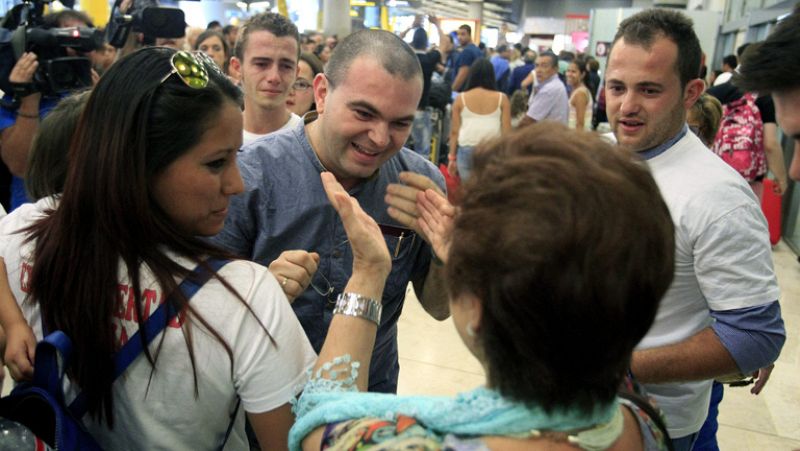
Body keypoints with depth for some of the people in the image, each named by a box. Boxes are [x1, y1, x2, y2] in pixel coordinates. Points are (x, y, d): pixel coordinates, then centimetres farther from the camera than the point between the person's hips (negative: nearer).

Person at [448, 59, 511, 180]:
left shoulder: (461, 99, 5)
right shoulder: (502, 98, 3)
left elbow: (454, 131, 5)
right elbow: (507, 131, 4)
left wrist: (452, 157, 12)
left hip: (467, 151, 0)